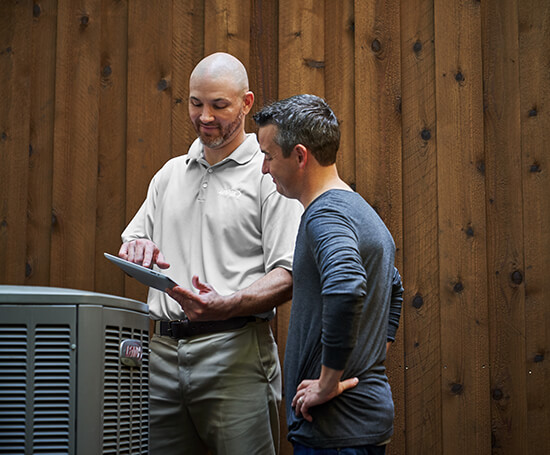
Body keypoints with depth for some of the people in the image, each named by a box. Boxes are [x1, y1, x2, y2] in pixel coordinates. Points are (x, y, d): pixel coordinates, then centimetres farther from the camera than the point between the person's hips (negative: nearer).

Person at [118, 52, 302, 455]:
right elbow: (131, 244, 23)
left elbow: (288, 275, -8)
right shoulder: (170, 174, 20)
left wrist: (226, 306, -24)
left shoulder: (270, 174, 0)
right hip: (163, 350, 5)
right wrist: (134, 250, -2)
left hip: (235, 350, -5)